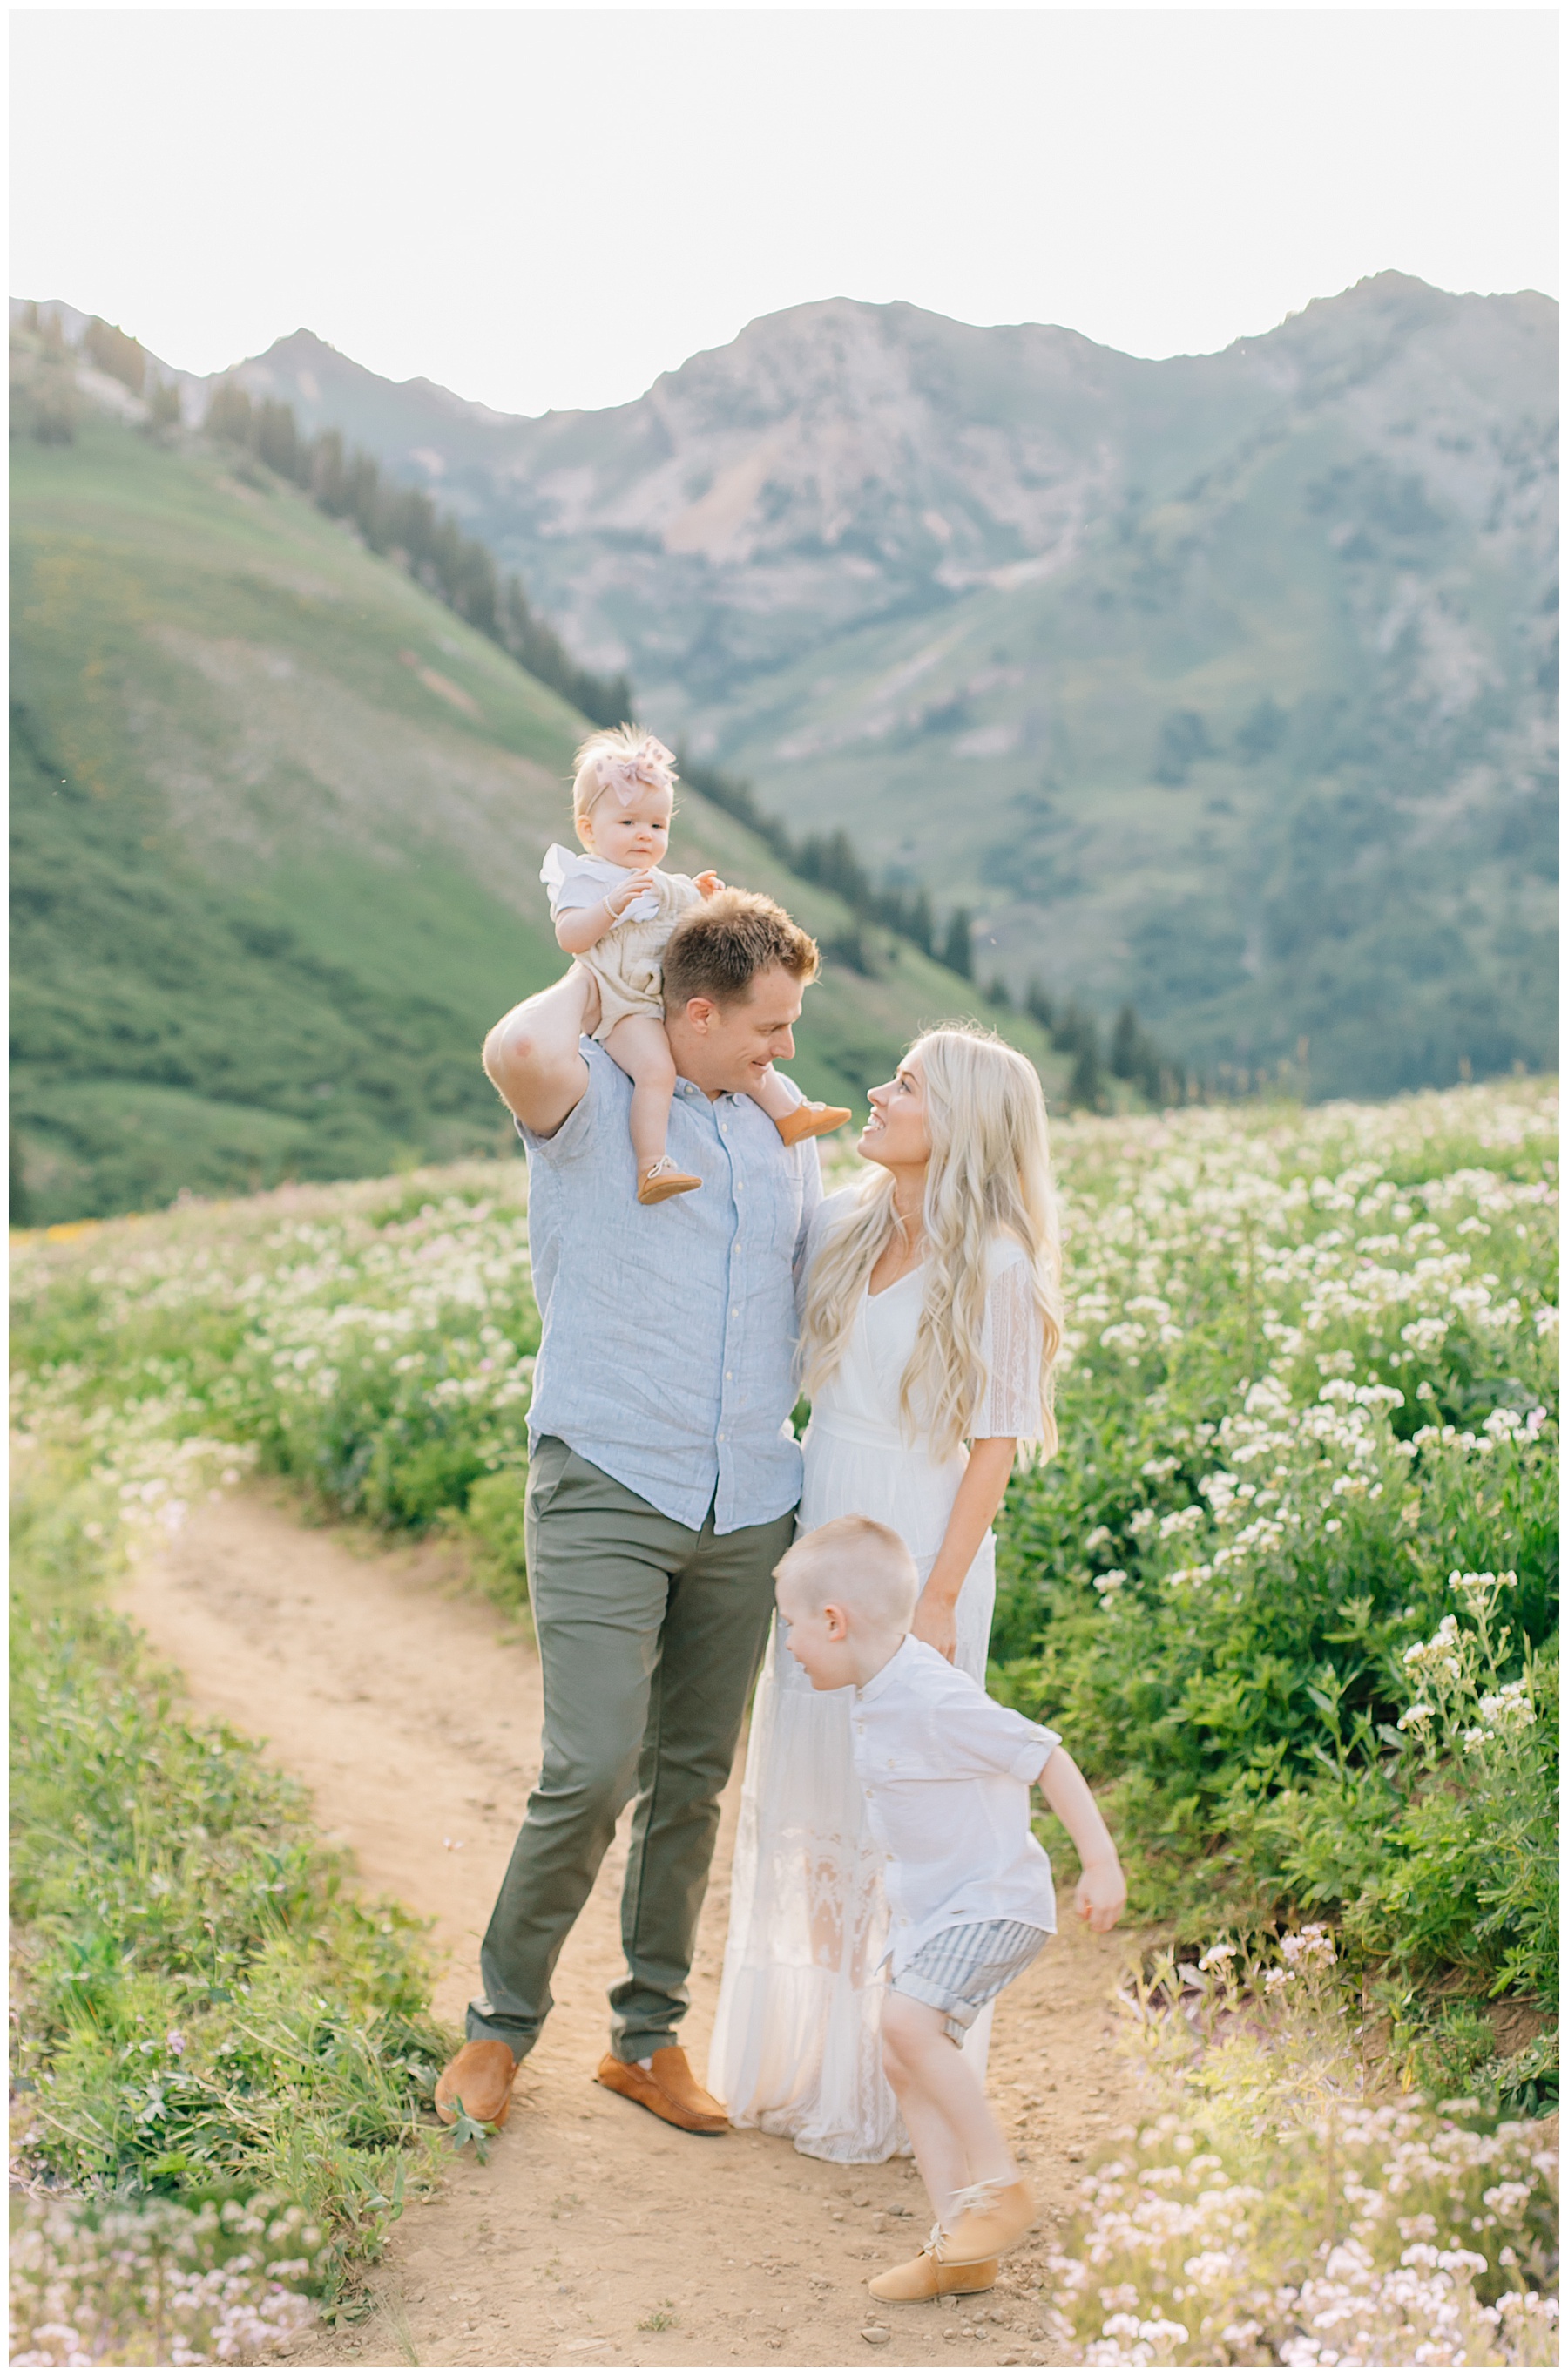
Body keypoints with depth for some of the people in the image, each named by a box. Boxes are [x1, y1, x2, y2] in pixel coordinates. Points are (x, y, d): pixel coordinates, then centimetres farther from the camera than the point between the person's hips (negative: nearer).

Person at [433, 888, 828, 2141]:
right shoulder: (592, 1098, -5)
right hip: (608, 1487, -6)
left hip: (747, 1508, 6)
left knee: (693, 1781, 10)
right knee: (592, 1771, -12)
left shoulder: (783, 1126, 14)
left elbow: (819, 1279, 25)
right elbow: (516, 1052, -30)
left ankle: (649, 2035, 24)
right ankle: (501, 2026, 8)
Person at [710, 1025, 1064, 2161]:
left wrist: (939, 1596, -15)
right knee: (810, 1793, 14)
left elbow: (995, 1446, -12)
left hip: (920, 1545, -7)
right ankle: (803, 2059, 29)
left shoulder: (993, 1269, -13)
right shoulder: (841, 1226, 4)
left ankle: (898, 2091, 16)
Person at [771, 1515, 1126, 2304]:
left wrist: (1100, 1863, -23)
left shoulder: (936, 1701, -24)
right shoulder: (875, 1693, 5)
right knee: (903, 2060, 5)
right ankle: (958, 2247, 9)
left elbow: (1047, 1757, -23)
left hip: (993, 1900, -10)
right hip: (928, 1907, 10)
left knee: (909, 2020, -26)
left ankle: (998, 2184, -11)